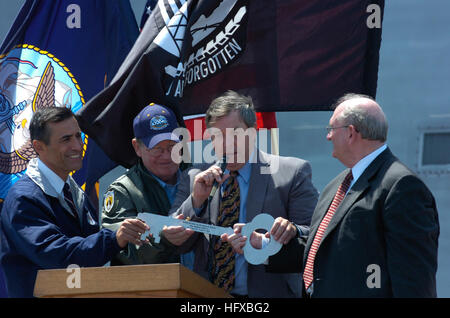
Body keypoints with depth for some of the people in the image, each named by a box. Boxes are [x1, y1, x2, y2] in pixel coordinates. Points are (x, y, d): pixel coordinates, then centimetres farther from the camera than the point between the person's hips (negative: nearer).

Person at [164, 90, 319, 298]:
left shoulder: (292, 173, 3)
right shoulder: (195, 178, 14)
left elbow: (314, 238, -1)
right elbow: (175, 242, 8)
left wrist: (292, 231, -21)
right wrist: (196, 201, -6)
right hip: (206, 297, 1)